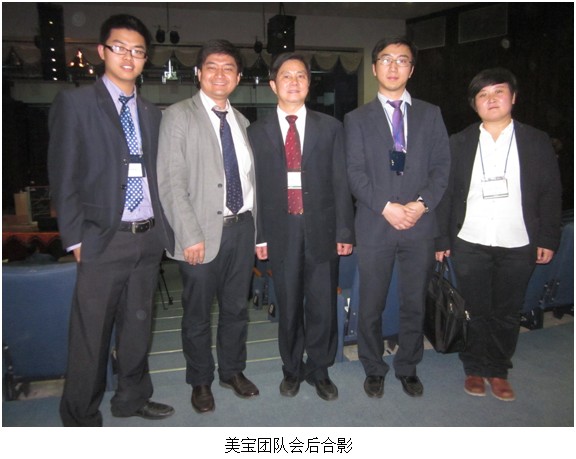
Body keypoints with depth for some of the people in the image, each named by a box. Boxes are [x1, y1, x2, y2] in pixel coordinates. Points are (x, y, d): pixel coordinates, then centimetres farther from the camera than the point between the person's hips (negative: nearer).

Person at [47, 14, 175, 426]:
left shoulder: (152, 113, 13)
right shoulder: (75, 103, -1)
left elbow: (158, 175, 13)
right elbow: (63, 177, -4)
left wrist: (164, 227, 6)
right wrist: (75, 237, -8)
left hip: (150, 237, 5)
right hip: (104, 239, -4)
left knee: (138, 325, 16)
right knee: (91, 334, 5)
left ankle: (133, 397, 35)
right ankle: (81, 415, 24)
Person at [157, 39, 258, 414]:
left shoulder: (241, 122, 13)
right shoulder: (178, 116, -3)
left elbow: (249, 179, 12)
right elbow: (171, 182, -10)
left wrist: (257, 230, 8)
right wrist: (190, 236, -16)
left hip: (242, 227, 5)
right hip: (203, 231, -4)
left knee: (237, 307, 16)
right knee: (198, 313, 9)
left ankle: (233, 370, 37)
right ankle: (201, 380, 30)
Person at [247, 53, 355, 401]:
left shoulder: (330, 127, 6)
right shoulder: (258, 132, 6)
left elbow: (340, 182, 3)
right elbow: (256, 186, 4)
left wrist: (344, 232, -2)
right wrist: (259, 235, -1)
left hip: (322, 230, 0)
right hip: (281, 232, 0)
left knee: (323, 305, 7)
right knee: (288, 306, 11)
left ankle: (319, 370, 27)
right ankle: (292, 369, 31)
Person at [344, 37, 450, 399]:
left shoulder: (430, 114, 12)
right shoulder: (358, 119, 6)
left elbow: (442, 165, 5)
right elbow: (355, 173, -3)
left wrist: (423, 202, -11)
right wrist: (386, 207, -15)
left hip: (420, 224, 2)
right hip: (374, 226, -1)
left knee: (415, 304, 11)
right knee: (371, 306, 7)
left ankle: (408, 368, 30)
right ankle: (374, 369, 26)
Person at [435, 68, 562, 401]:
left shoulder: (537, 142, 4)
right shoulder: (458, 143, 4)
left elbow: (551, 194, 5)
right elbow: (445, 194, 3)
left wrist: (548, 239, -1)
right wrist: (441, 239, 0)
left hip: (518, 246, 1)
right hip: (470, 245, 0)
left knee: (508, 314, 9)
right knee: (475, 311, 7)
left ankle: (499, 371, 27)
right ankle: (475, 369, 25)